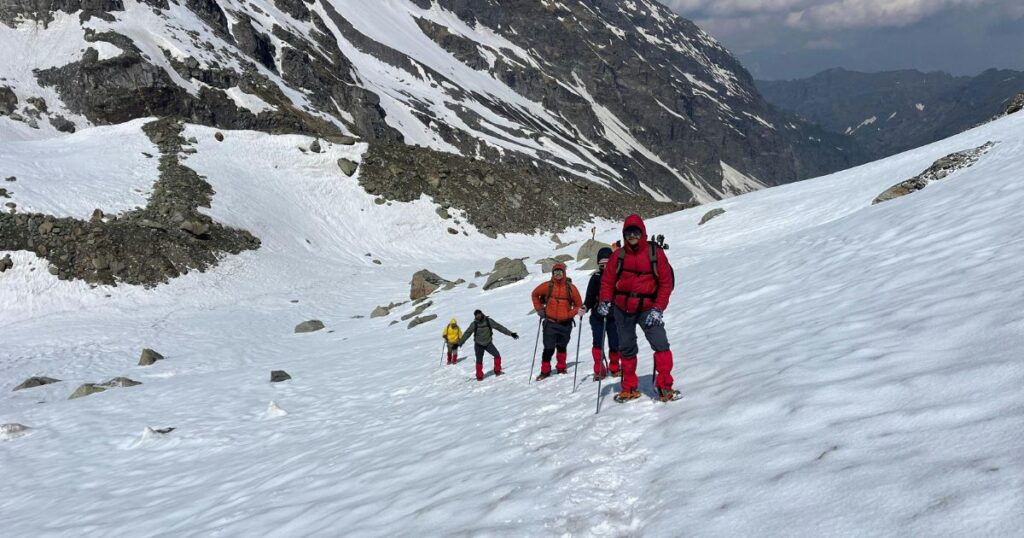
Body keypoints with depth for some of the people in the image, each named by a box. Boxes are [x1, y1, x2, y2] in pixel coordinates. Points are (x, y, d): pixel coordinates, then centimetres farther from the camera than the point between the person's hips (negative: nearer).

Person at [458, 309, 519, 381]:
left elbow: (499, 327, -9)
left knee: (497, 355, -12)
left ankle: (497, 371, 3)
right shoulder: (474, 324, -11)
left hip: (488, 343, 1)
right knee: (479, 361, -2)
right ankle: (479, 376, 13)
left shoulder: (488, 321, -12)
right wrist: (459, 343, -5)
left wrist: (511, 333, -9)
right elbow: (467, 333, -3)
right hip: (479, 345, 0)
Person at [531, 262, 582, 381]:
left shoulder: (570, 287, -2)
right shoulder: (547, 286, -3)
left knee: (562, 347, 14)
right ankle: (545, 371, 4)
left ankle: (561, 368, 29)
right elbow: (534, 295, 14)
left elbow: (578, 304, 6)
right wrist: (539, 309, 7)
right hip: (550, 323, -1)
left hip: (565, 323, 1)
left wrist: (571, 314, -9)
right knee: (549, 348, -4)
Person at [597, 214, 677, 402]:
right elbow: (607, 280, 6)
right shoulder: (618, 255, 1)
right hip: (622, 309, 3)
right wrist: (605, 301, -10)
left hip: (647, 309, -3)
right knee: (626, 349, 11)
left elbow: (666, 283, -5)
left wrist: (658, 308, -13)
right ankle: (629, 388, 24)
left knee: (660, 344, -18)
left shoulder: (655, 253, -5)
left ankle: (665, 387, -12)